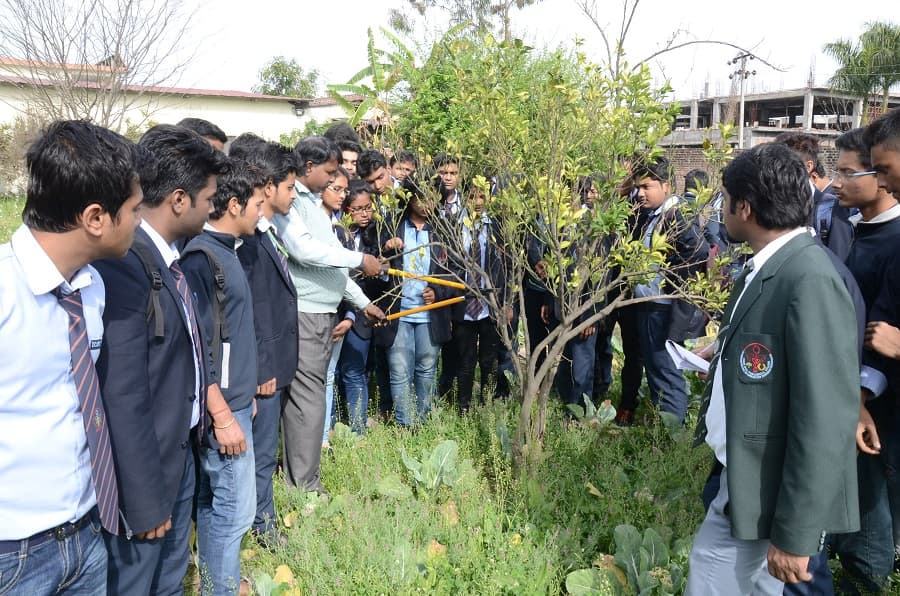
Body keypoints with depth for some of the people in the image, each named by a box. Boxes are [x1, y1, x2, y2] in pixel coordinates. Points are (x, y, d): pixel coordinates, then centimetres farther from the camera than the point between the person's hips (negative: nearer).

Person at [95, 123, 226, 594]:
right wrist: (145, 503, -18)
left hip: (182, 454, 9)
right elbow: (124, 401, -25)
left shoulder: (166, 256, 3)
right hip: (144, 471, -8)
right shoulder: (123, 267, -26)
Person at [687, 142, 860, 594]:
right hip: (740, 477, 8)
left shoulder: (810, 281, -24)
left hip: (772, 493, -8)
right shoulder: (764, 267, 4)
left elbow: (826, 421, -25)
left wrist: (794, 535, -21)